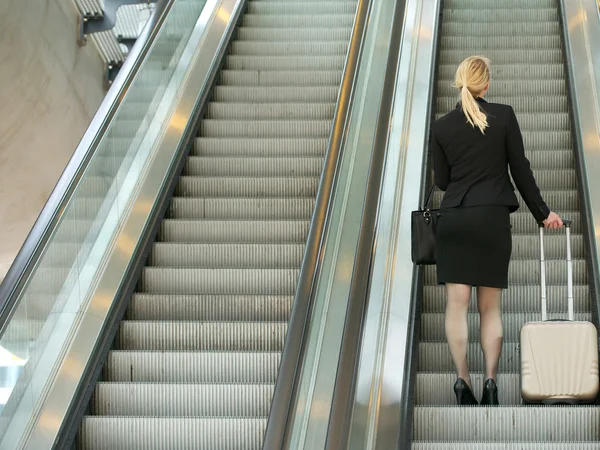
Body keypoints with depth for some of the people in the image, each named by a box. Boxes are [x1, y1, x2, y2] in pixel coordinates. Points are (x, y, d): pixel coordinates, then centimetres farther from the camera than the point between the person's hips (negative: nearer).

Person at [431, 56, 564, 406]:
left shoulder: (443, 127, 3)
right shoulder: (504, 116, -2)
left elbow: (441, 181, 8)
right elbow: (521, 170, 0)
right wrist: (542, 212, 10)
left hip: (454, 219, 1)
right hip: (493, 218, -1)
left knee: (457, 303, 0)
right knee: (490, 307, 6)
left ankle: (463, 379, -9)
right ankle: (491, 380, -3)